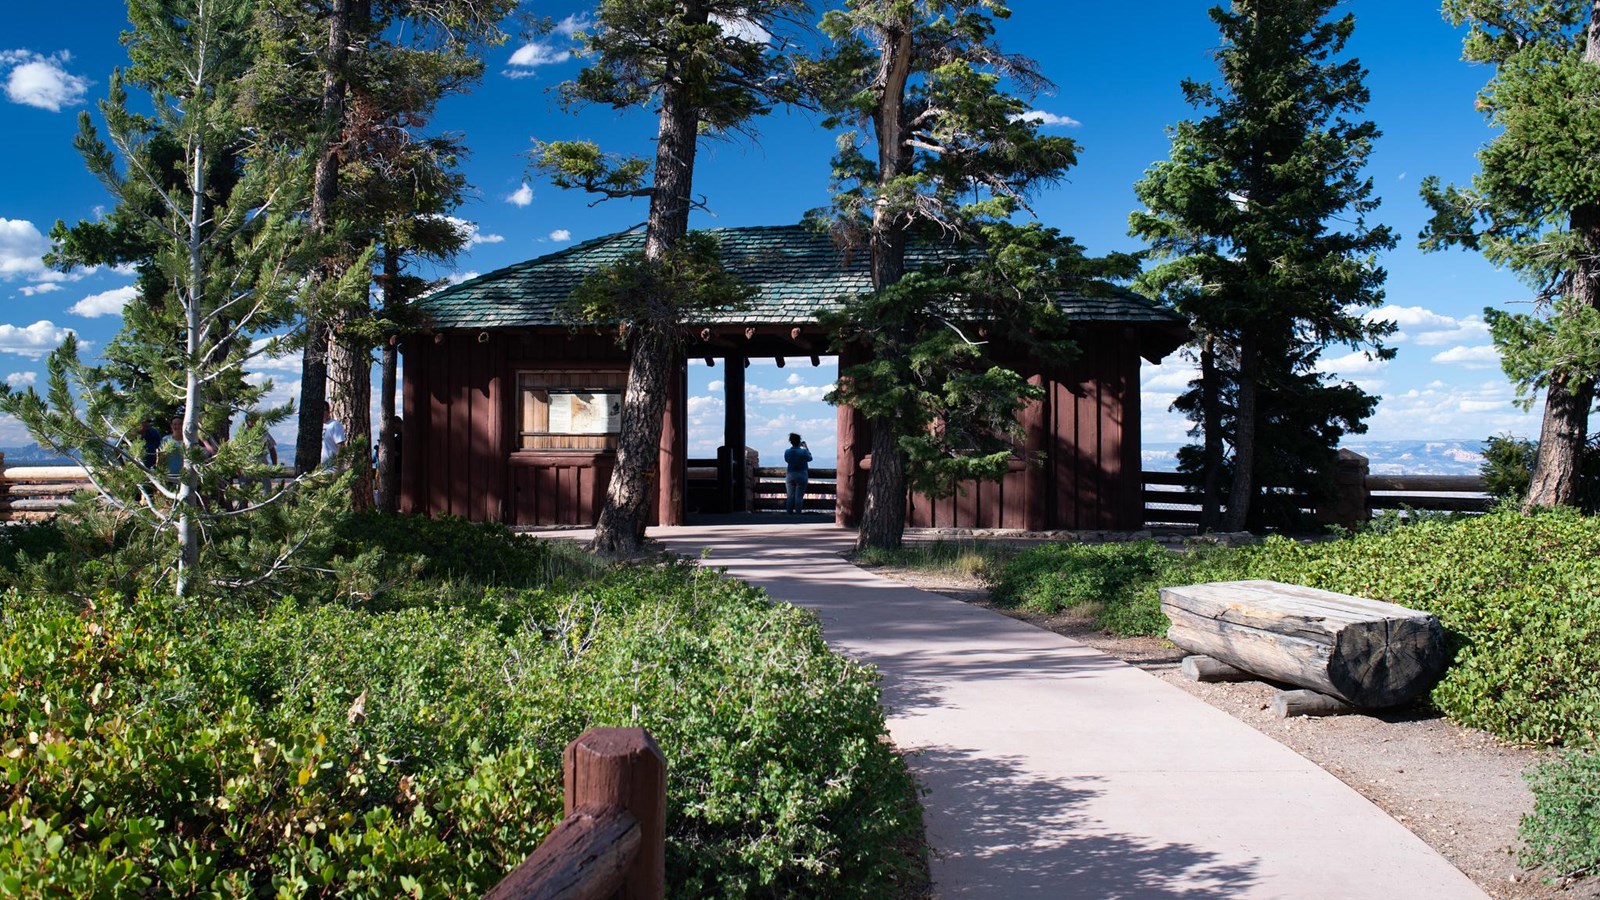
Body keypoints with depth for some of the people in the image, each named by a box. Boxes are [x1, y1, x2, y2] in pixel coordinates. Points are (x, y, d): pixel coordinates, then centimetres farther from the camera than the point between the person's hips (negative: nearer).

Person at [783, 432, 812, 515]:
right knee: (799, 497, -2)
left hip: (790, 476, 3)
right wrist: (806, 448, 14)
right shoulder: (803, 451, -13)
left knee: (790, 496, 7)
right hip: (801, 476, -3)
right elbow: (809, 458, 5)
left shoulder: (787, 452, -3)